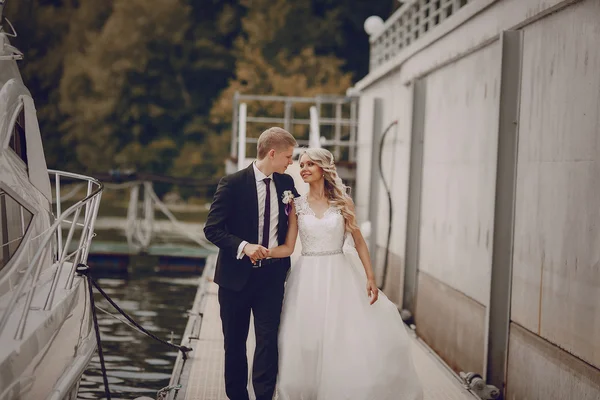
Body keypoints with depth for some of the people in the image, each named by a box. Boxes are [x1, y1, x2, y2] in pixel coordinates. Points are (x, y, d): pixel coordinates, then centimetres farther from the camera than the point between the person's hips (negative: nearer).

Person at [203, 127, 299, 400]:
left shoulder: (286, 183, 4)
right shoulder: (232, 184, -11)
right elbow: (212, 229, -13)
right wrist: (243, 246, -26)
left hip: (272, 275, 3)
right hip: (237, 275, -3)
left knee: (268, 341, -5)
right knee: (235, 343, 10)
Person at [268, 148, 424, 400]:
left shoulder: (343, 202, 1)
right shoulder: (297, 205, 2)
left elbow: (358, 241, 4)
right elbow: (288, 247, -1)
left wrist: (370, 277, -3)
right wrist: (263, 251, -19)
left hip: (340, 275, 0)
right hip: (308, 279, 0)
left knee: (351, 340, -1)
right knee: (307, 344, 2)